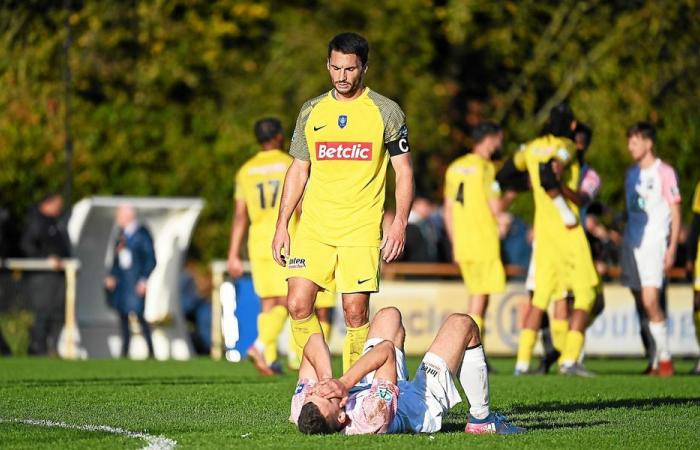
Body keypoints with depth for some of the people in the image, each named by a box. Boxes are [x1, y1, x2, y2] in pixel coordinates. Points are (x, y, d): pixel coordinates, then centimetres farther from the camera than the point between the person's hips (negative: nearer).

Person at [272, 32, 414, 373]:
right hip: (313, 227, 3)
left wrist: (400, 223, -8)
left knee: (355, 311, -8)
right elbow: (298, 171, 16)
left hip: (361, 229, -3)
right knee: (298, 305, -8)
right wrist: (281, 225, 9)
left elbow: (404, 171, 3)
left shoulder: (386, 112, 2)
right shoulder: (311, 112, 11)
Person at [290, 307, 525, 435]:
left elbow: (315, 341, -30)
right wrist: (345, 382, -50)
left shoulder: (301, 413, -34)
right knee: (462, 324, 5)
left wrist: (325, 379, -44)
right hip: (425, 402, -6)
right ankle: (481, 420, 22)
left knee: (389, 315, 23)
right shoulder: (370, 417, -50)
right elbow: (386, 350, -43)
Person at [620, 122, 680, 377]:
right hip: (632, 244, 7)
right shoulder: (632, 174, 16)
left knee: (650, 301, -18)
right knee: (642, 304, 5)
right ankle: (655, 362, 9)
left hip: (655, 243, -7)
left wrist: (672, 249, -11)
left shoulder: (664, 172, -4)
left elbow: (676, 213, -4)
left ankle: (665, 358, -9)